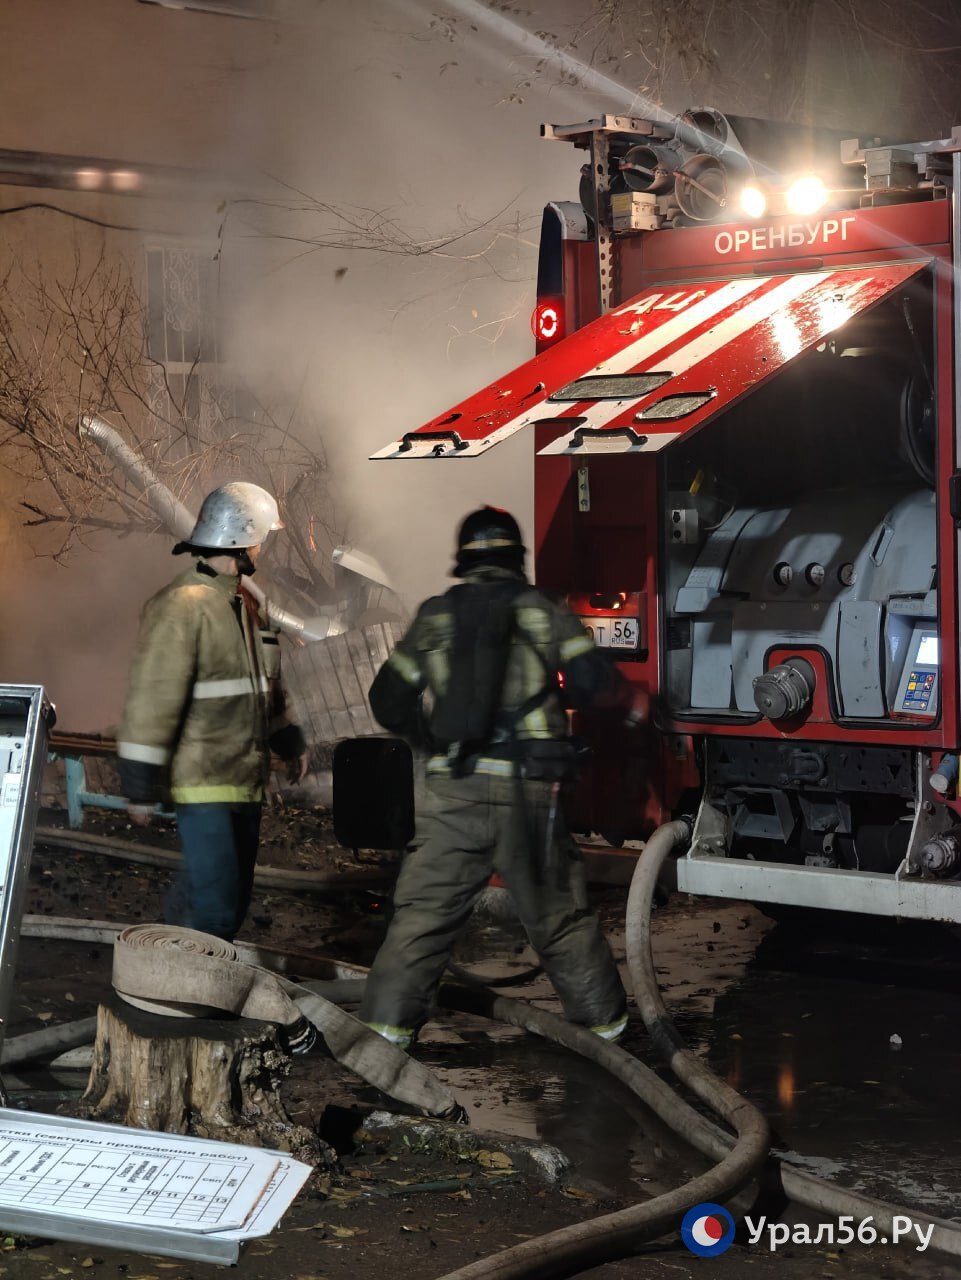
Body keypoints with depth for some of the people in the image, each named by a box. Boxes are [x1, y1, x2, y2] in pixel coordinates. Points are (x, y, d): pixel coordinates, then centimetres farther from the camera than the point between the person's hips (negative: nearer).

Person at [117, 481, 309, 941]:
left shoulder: (246, 605, 15)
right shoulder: (182, 606, -16)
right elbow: (151, 700, -19)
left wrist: (290, 743, 30)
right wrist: (141, 786, -19)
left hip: (246, 781, 9)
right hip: (204, 785, -9)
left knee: (233, 902, 12)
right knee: (216, 907, -13)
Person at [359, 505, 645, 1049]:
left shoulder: (434, 617, 9)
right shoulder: (544, 610, 4)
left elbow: (390, 701, 11)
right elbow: (592, 680, -4)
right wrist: (630, 699, 17)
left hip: (453, 789, 1)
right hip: (527, 790, -1)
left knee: (424, 909, 7)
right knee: (559, 912, 11)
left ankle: (389, 1020, 2)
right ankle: (606, 1018, 22)